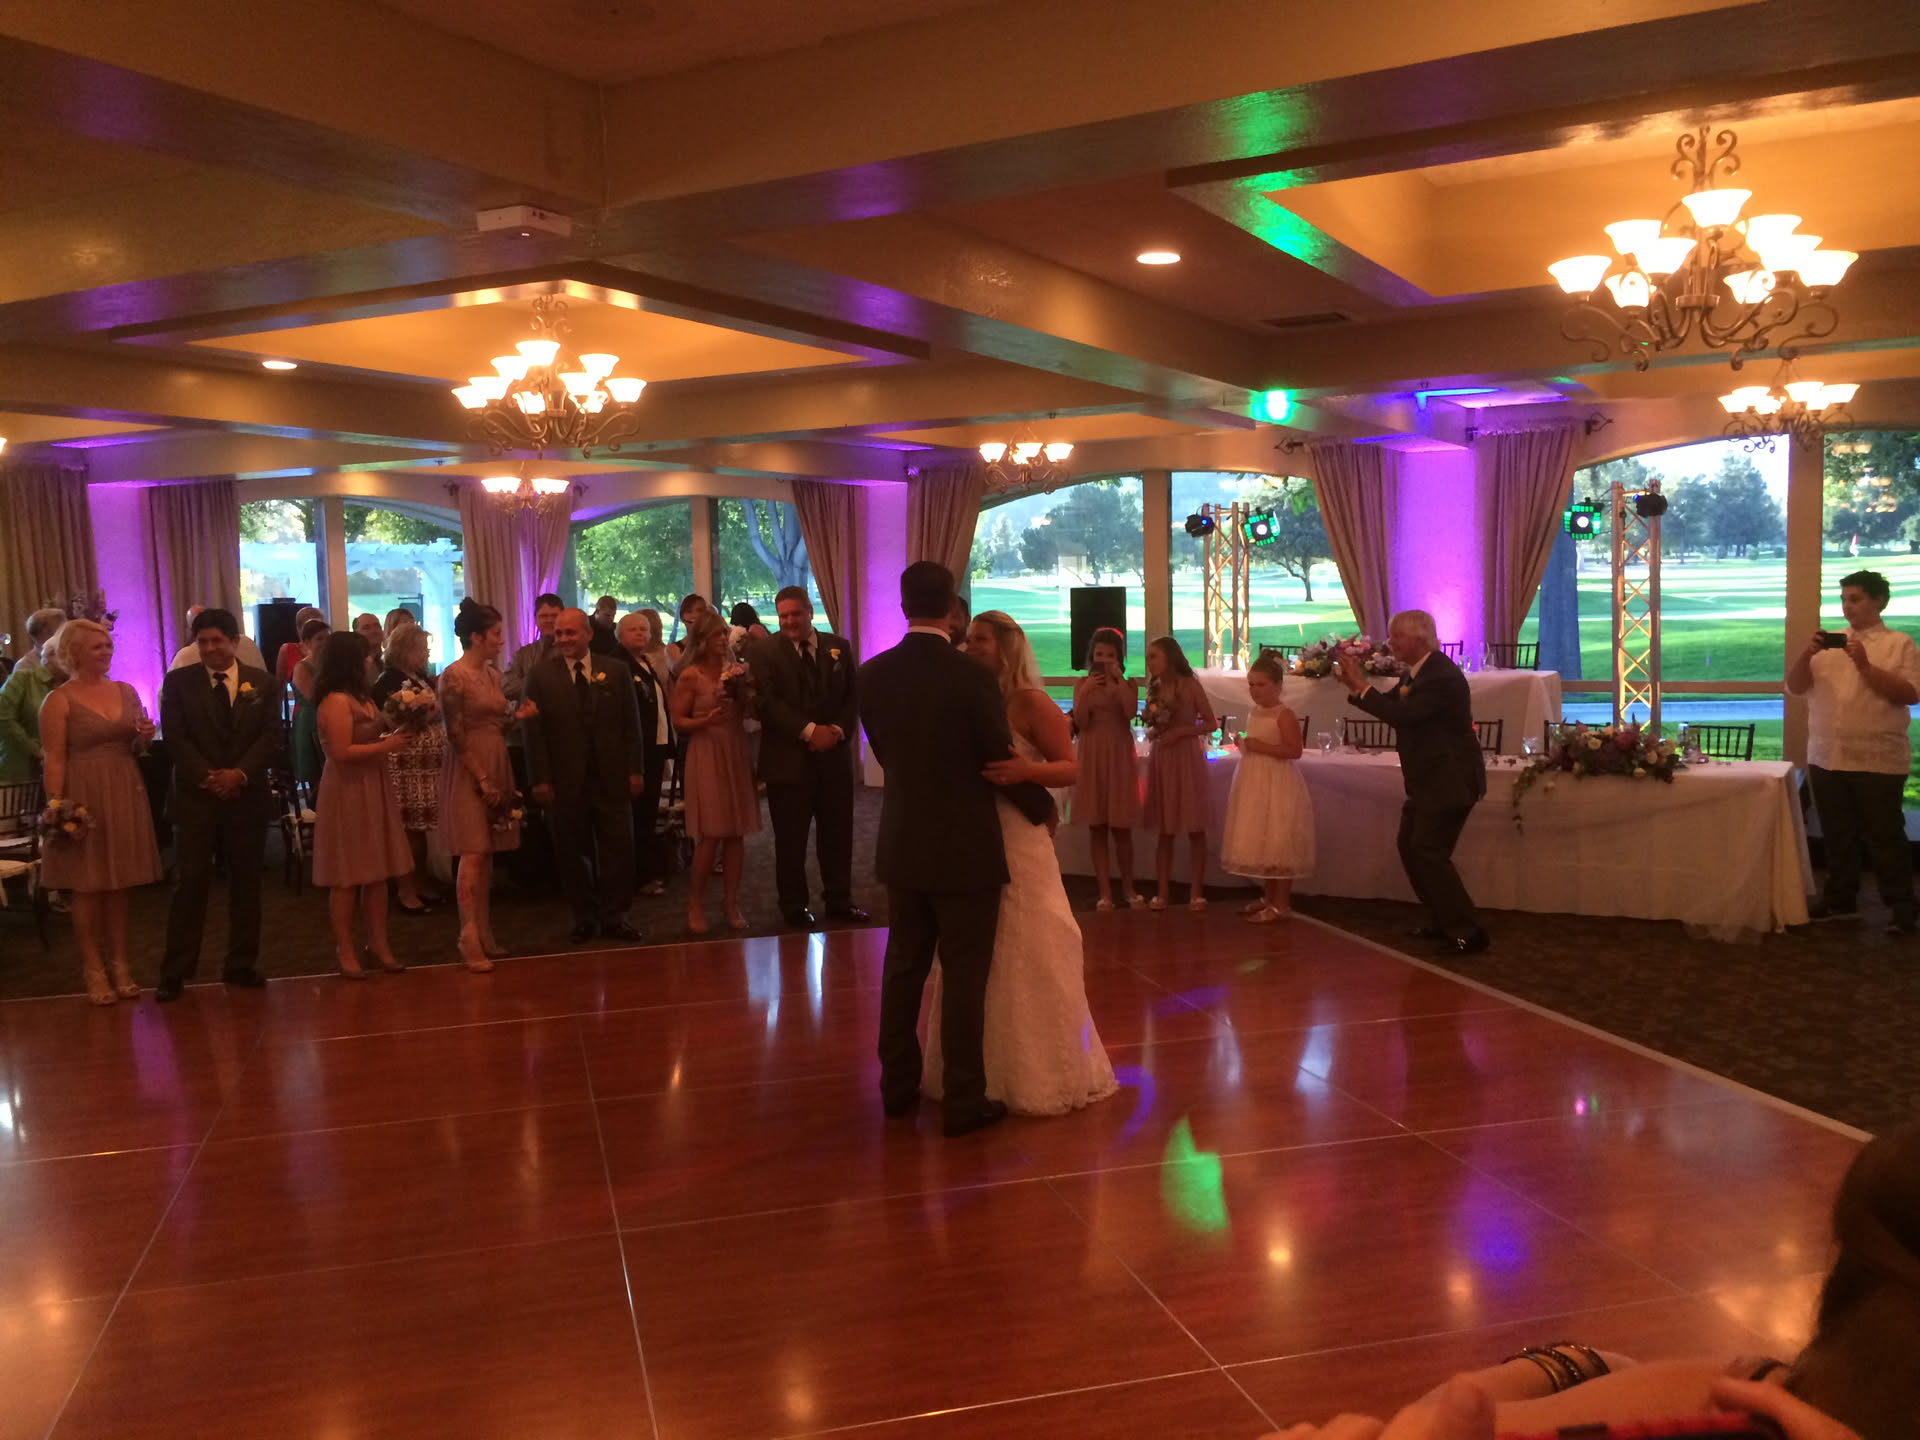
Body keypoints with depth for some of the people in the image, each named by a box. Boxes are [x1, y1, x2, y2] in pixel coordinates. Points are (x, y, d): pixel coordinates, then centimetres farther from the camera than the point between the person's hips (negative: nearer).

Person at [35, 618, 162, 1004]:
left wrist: (145, 737, -4)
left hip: (125, 796, 5)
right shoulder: (59, 701, -6)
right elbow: (54, 760, -10)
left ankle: (120, 965, 19)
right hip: (83, 799, -5)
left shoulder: (126, 691, 10)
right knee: (87, 888, 3)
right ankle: (94, 972, 11)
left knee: (119, 886, 10)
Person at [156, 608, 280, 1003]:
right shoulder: (178, 682, 3)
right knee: (189, 883, -2)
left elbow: (270, 737, -2)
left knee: (246, 882, 8)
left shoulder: (263, 683, 6)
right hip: (195, 796, -2)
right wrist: (207, 777, -15)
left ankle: (241, 964, 17)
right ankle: (175, 972, 3)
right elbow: (176, 738, -4)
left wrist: (239, 774, -15)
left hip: (248, 795, 2)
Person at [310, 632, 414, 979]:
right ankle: (345, 951, 10)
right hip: (348, 792, -9)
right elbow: (341, 751, -21)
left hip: (372, 789, 9)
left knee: (377, 871, 9)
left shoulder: (359, 696, 14)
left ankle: (378, 944, 16)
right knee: (347, 876, 0)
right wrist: (386, 745, -17)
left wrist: (394, 730, 3)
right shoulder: (336, 701, -15)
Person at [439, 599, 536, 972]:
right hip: (468, 770, -8)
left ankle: (485, 937, 14)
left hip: (496, 765, 8)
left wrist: (517, 715, -1)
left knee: (487, 855, 9)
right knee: (473, 854, -9)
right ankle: (470, 942, -6)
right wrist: (482, 779, -17)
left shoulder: (492, 674, 11)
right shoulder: (454, 676, -11)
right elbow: (456, 735, -14)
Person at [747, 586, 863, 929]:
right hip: (788, 758, -3)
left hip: (834, 756, 3)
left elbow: (854, 695, 6)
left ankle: (839, 900, 23)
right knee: (790, 838, 5)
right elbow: (767, 701, -12)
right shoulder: (763, 650, -2)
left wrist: (838, 730, -11)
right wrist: (809, 730, -19)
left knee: (838, 833, 10)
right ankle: (794, 906, 18)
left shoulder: (839, 646, 9)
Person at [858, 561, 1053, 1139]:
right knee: (964, 974, 4)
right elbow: (1002, 762, -11)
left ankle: (898, 1086, 26)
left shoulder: (873, 675, -3)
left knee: (904, 965, 16)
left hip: (902, 846, 5)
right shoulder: (972, 676, -17)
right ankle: (964, 1101, 10)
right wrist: (1043, 810, 7)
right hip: (966, 849, -5)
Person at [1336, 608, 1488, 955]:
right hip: (1428, 780, 10)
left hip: (1449, 780, -10)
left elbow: (1402, 715, -31)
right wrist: (1354, 685, -3)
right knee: (1410, 847, 14)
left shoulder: (1443, 676, -22)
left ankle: (1468, 932, -2)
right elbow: (1386, 705, 12)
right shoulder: (1418, 672, 9)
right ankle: (1443, 921, 26)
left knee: (1428, 851, -10)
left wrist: (1361, 685, -24)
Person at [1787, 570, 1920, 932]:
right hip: (1826, 758, 5)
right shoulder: (1828, 644, 11)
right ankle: (1840, 899, 24)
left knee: (1884, 836, 1)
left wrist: (1865, 666, -19)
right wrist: (1807, 654, -11)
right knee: (1837, 834, 13)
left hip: (1877, 761, -5)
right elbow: (1794, 687, 6)